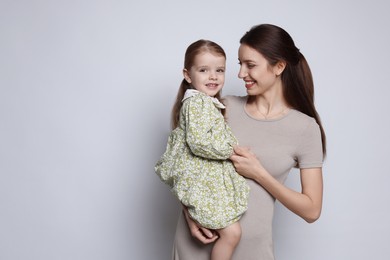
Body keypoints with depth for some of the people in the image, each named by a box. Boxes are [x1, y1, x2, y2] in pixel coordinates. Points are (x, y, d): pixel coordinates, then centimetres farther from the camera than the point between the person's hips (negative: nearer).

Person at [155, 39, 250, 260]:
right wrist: (231, 149, -17)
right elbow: (199, 142, -25)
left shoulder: (209, 103, 16)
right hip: (203, 182, -10)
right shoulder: (196, 102, -15)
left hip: (211, 178, 10)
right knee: (231, 232, -10)